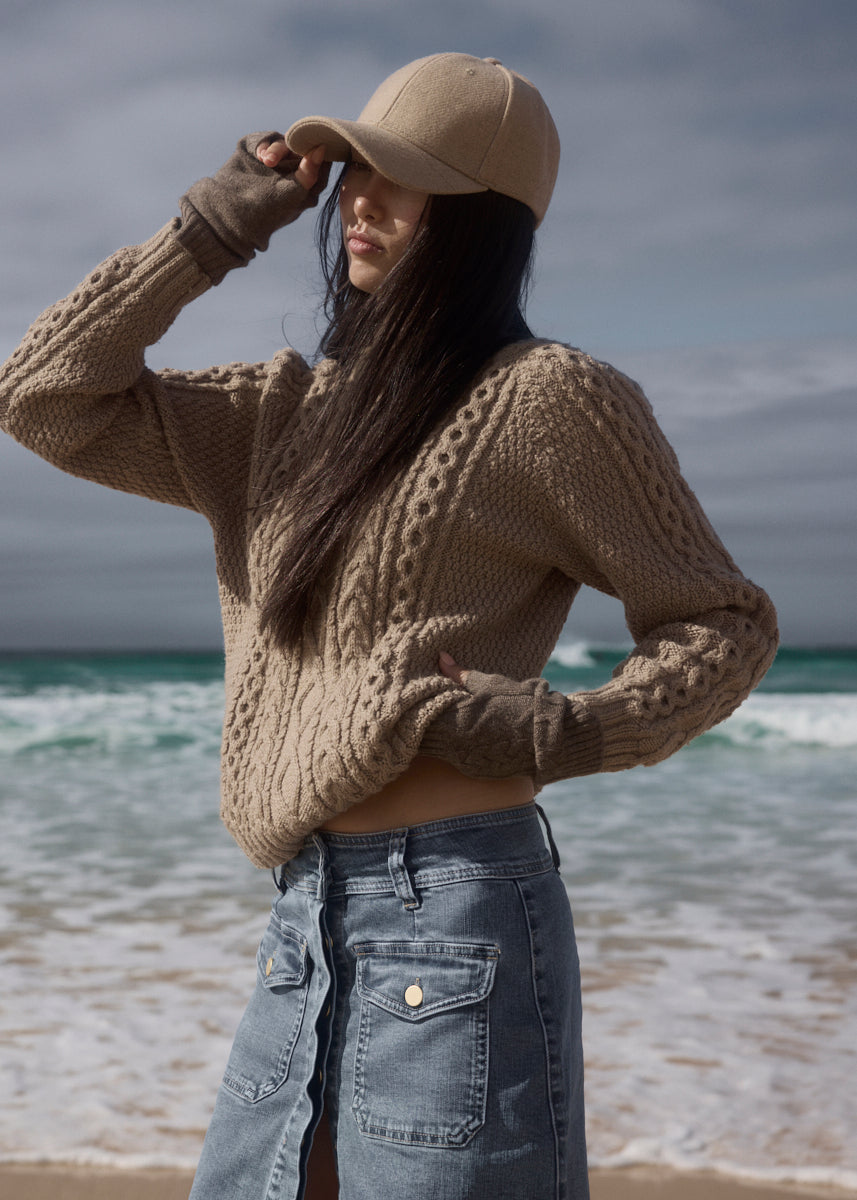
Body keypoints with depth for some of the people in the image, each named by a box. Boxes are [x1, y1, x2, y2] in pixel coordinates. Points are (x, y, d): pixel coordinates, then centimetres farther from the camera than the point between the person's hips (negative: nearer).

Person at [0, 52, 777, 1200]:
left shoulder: (546, 395, -4)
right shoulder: (288, 405, 15)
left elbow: (728, 621, 1)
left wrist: (564, 734, -15)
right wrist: (213, 228, 8)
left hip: (454, 908, -6)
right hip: (306, 931, 7)